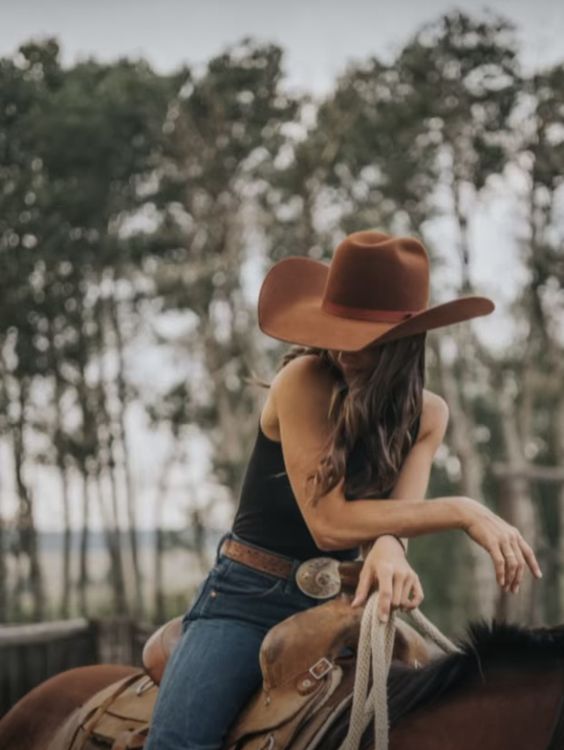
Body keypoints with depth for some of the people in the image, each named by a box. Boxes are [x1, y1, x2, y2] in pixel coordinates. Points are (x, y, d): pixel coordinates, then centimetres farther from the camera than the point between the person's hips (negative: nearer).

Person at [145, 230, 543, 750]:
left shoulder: (427, 415, 2)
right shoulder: (304, 382, -15)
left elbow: (397, 510, -10)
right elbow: (330, 523, -22)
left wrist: (389, 548, -35)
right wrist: (463, 512, -22)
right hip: (248, 599, -4)